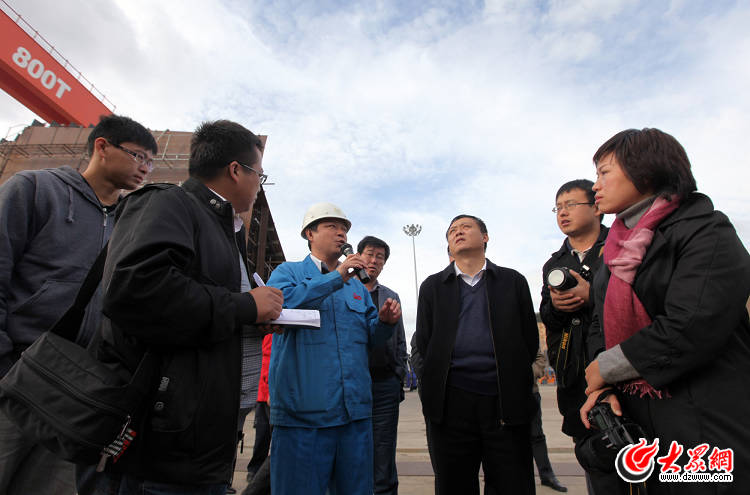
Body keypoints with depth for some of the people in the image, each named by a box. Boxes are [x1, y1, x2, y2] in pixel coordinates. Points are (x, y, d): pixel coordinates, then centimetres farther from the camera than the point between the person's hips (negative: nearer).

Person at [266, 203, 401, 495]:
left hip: (356, 411, 5)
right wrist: (336, 277, -18)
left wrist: (384, 321, -6)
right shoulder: (288, 272, 3)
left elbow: (370, 337, 16)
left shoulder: (357, 286, 17)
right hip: (303, 412, -4)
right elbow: (280, 303, -19)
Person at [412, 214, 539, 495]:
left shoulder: (513, 281, 8)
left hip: (506, 404, 0)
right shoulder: (433, 286, 10)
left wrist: (514, 390, 0)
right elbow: (423, 346, 7)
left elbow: (530, 342, 6)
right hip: (451, 405, 1)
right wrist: (431, 393, 0)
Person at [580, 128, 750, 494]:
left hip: (710, 428, -6)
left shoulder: (705, 231, -12)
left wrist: (605, 368, -14)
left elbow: (690, 328, -24)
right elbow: (602, 325, 7)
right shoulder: (616, 250, 11)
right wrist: (604, 386, -9)